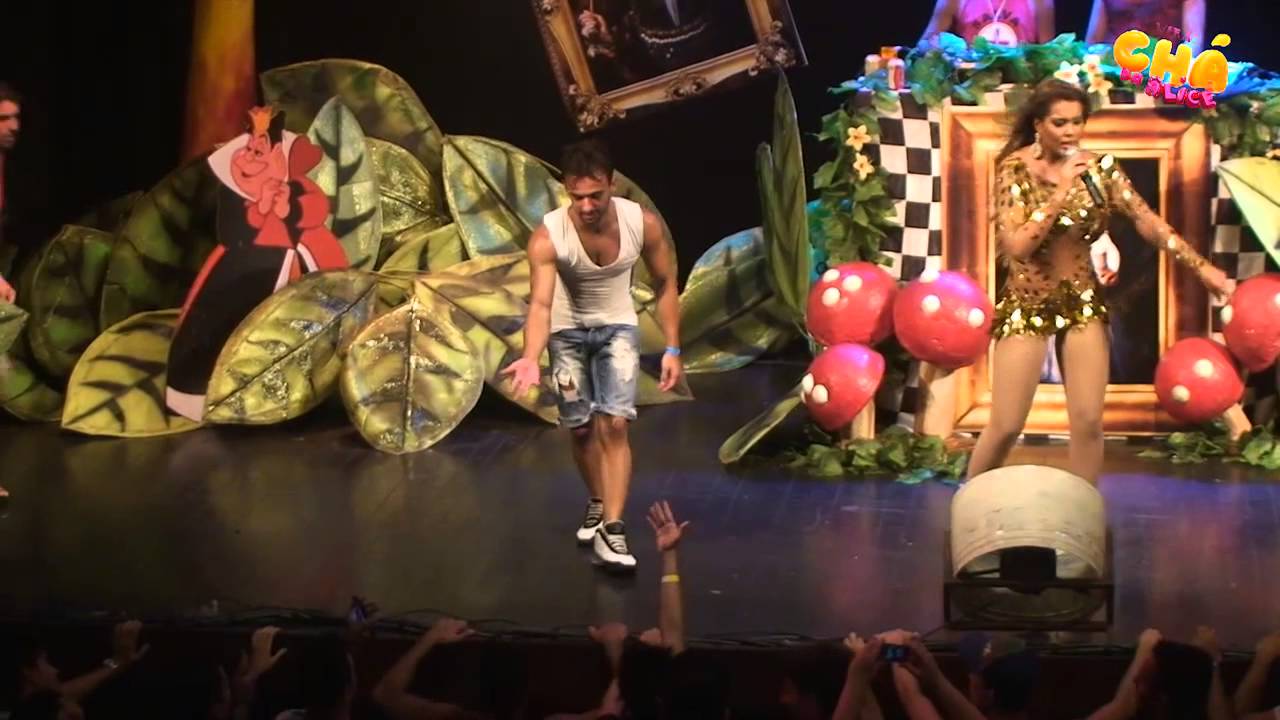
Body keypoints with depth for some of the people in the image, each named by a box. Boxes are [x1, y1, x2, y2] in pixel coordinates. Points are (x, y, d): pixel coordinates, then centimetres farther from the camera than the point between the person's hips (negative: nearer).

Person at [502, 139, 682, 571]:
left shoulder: (643, 224, -23)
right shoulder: (548, 236, -30)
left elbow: (665, 285, -8)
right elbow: (540, 303, -38)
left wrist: (672, 349, -11)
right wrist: (531, 358, -55)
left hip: (617, 327, 0)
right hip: (568, 330, 0)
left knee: (614, 424, -14)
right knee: (583, 429, 9)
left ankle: (611, 528, -16)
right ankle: (598, 503, 35)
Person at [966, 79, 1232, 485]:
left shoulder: (1099, 169, -5)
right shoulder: (1015, 168, -13)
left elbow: (1149, 223, -7)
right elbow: (1017, 246, -22)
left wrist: (1203, 269, -15)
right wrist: (1060, 193, -27)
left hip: (1082, 302, 3)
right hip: (1026, 306, -3)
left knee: (1088, 423, -3)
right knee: (1006, 427, -2)